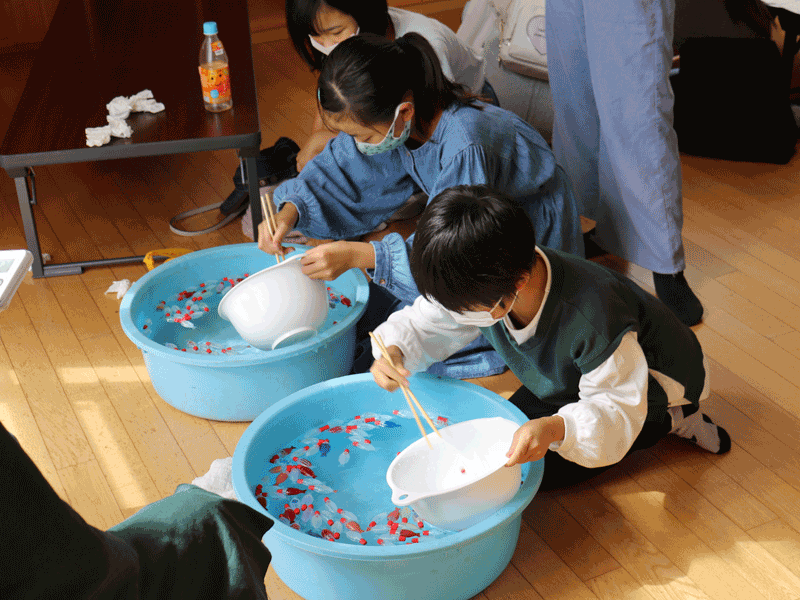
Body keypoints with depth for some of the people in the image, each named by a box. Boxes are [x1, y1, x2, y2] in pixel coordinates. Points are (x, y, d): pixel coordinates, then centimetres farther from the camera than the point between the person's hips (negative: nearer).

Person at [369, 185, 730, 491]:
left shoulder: (591, 317, -44)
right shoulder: (483, 285, -23)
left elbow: (617, 408, -37)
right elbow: (423, 324, -9)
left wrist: (555, 428, -57)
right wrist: (393, 351, -32)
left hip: (654, 378, -8)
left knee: (540, 466, -19)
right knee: (510, 444, 6)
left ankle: (670, 420, -2)